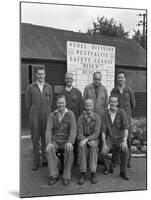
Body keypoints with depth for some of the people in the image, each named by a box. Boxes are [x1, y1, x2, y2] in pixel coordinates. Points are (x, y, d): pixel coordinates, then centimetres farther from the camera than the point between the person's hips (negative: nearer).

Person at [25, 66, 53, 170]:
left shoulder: (49, 87, 10)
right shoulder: (31, 87, 5)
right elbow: (28, 102, 8)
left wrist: (46, 113, 11)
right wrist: (33, 113, 9)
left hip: (46, 116, 1)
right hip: (34, 116, -1)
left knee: (45, 138, 6)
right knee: (35, 139, 3)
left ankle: (46, 160, 17)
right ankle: (36, 161, 12)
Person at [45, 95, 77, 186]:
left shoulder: (70, 114, -2)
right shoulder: (52, 115, 4)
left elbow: (73, 130, -11)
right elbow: (49, 130, -4)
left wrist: (70, 142, -27)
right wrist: (48, 143, -20)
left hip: (66, 141, -2)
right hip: (55, 141, 2)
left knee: (69, 150, -32)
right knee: (49, 150, -29)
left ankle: (67, 176, -17)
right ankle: (54, 175, -16)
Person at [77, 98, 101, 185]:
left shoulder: (97, 117, -5)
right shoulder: (81, 118, -2)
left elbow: (96, 133, -12)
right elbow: (79, 133, -7)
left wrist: (87, 139, -27)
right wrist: (86, 140, -24)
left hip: (94, 139, -1)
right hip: (83, 139, 1)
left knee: (93, 147, -35)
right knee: (82, 147, -33)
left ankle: (93, 173, -29)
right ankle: (83, 174, -28)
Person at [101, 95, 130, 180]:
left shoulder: (121, 112, -6)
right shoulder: (106, 114, -1)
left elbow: (126, 127, -15)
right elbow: (103, 130, -6)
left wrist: (125, 141, -28)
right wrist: (104, 144, -17)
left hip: (120, 138, -1)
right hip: (109, 139, 1)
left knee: (125, 150, -30)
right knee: (103, 151, -24)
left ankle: (123, 172, -7)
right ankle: (108, 167, 9)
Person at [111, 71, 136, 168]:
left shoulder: (129, 90, -1)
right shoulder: (113, 90, 3)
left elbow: (133, 105, 10)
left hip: (126, 117, -1)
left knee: (128, 138, 4)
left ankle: (128, 160, 17)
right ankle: (115, 159, 15)